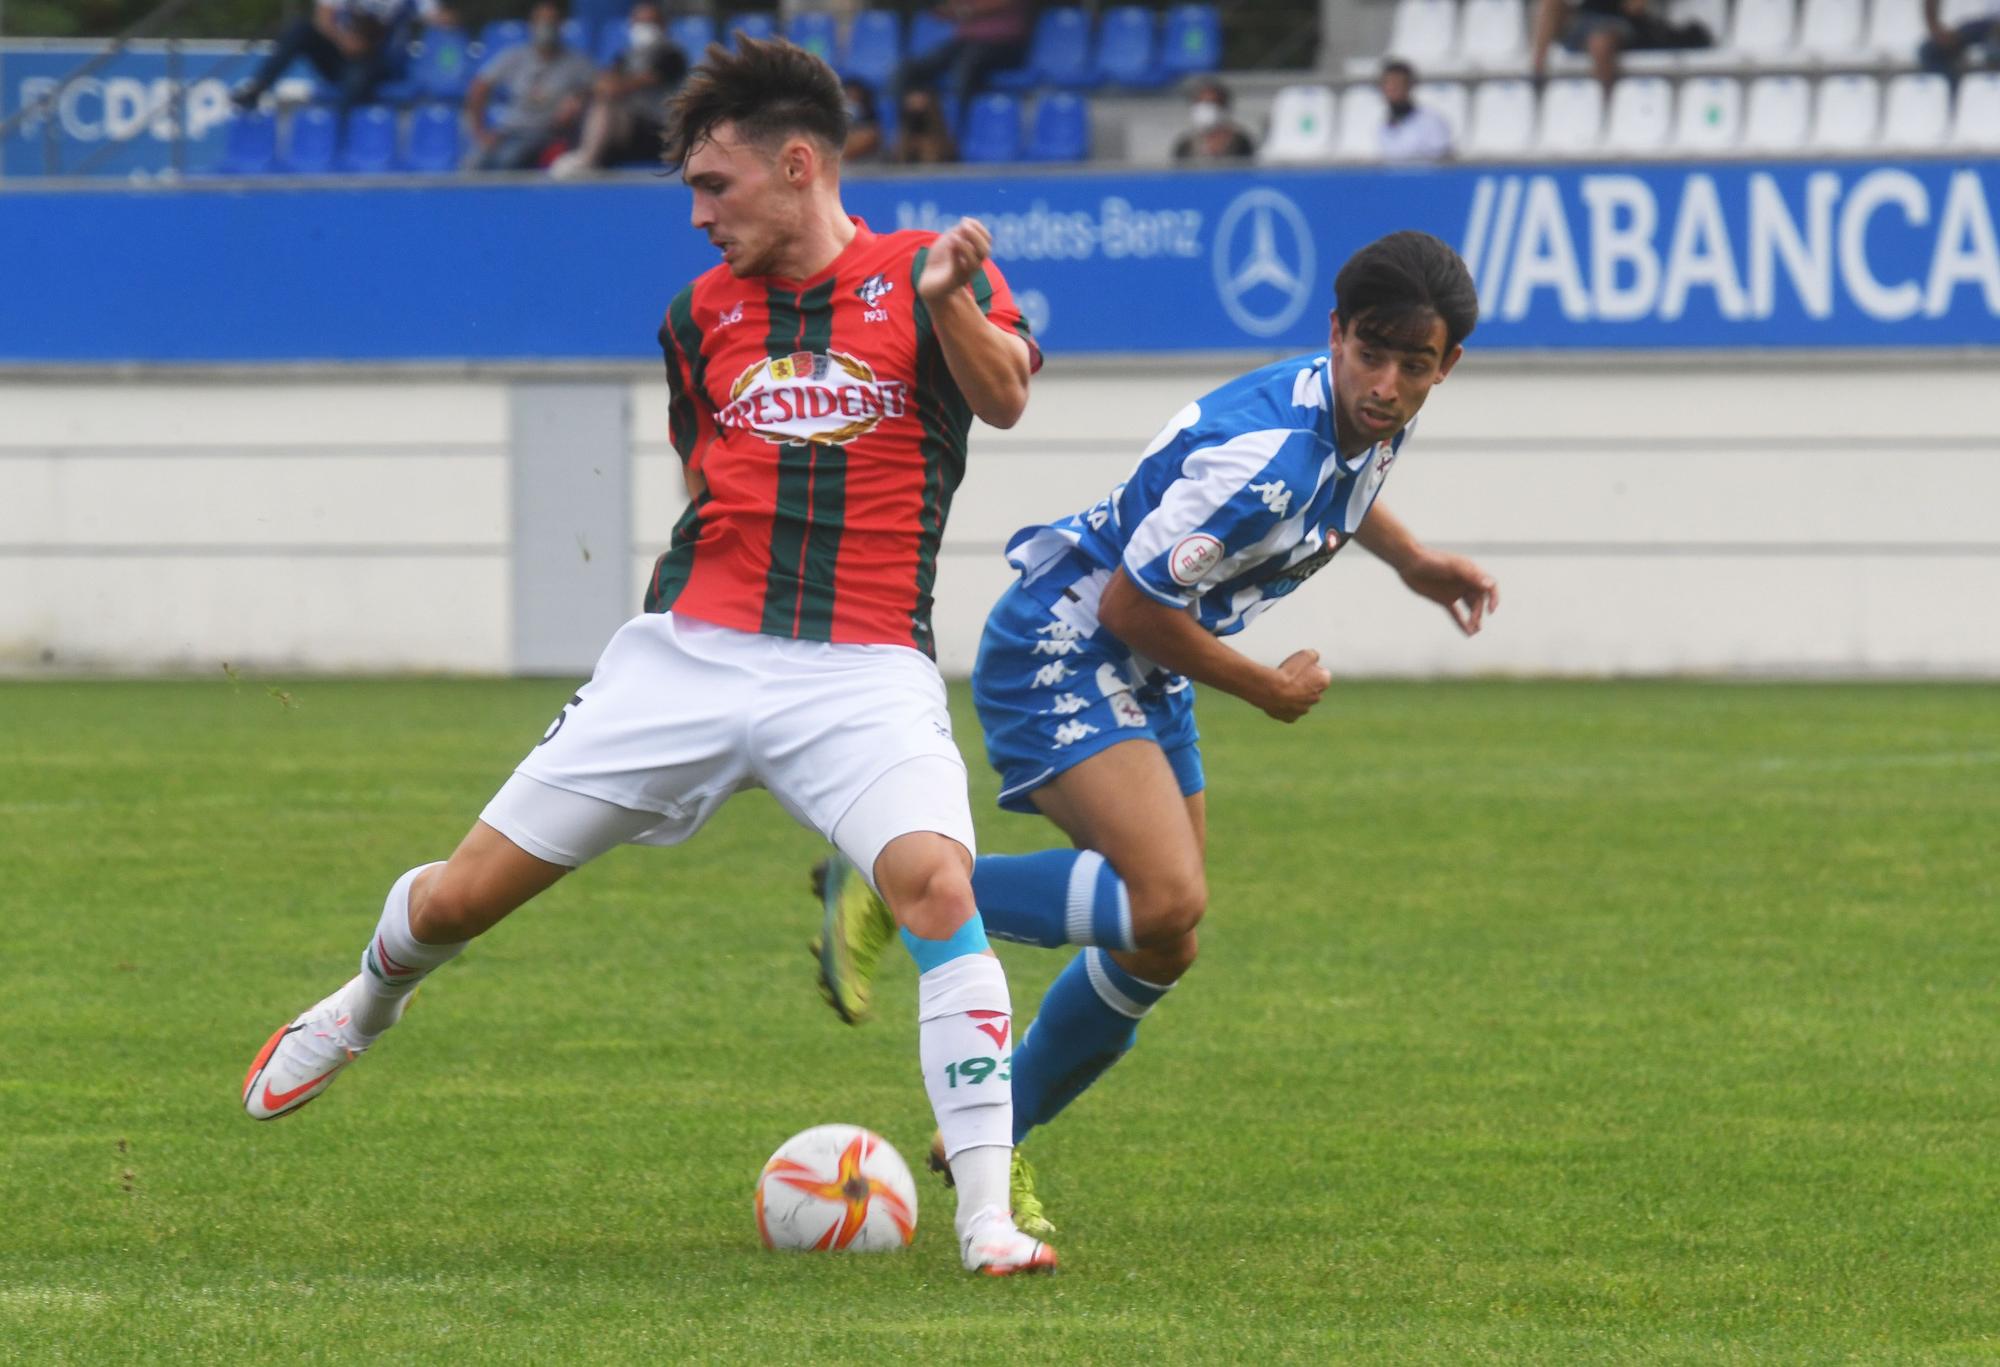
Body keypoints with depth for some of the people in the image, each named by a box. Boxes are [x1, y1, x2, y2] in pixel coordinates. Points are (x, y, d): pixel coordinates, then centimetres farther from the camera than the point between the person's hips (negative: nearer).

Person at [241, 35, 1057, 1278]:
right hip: (691, 650, 4)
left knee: (939, 886, -29)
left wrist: (949, 299, -38)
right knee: (463, 896, 6)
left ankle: (987, 1218, -23)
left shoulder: (921, 276, 0)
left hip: (865, 670, -4)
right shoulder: (702, 315, 13)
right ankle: (366, 1006, 42)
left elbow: (1003, 397, -19)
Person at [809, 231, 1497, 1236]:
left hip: (1146, 680, 10)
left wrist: (1413, 560, 17)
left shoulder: (1370, 422, 0)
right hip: (1063, 652, -10)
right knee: (1168, 901, -29)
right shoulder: (1262, 454, -30)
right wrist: (1269, 690, -11)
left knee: (1157, 952, 13)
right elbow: (1132, 603, -24)